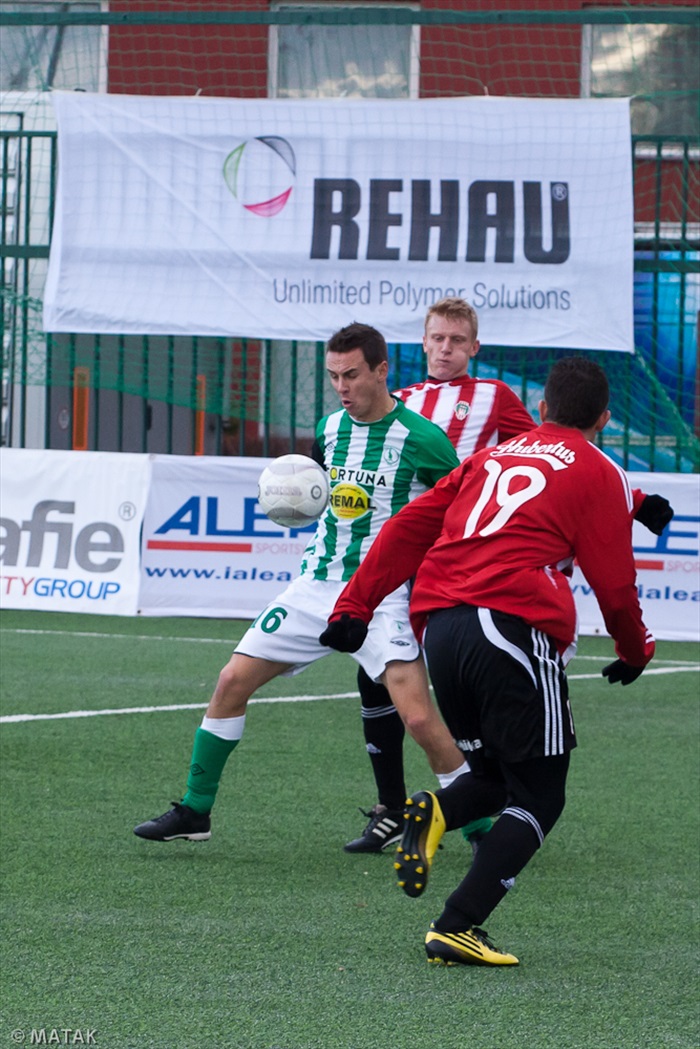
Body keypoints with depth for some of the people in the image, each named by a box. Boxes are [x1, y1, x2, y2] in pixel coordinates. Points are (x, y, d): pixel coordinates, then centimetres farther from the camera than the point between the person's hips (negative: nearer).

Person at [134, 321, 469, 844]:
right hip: (319, 583, 6)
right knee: (233, 680, 2)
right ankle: (195, 811, 14)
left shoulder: (422, 439, -12)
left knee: (418, 715, -21)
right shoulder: (329, 428, 7)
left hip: (383, 594, -6)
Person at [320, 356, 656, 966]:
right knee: (538, 797, 3)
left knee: (497, 776, 21)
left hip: (439, 626, 6)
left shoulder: (493, 457, 24)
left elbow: (408, 527, 20)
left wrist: (355, 605, 21)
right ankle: (457, 928, -11)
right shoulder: (599, 474, 10)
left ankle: (437, 813, -12)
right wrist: (635, 652, 25)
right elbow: (613, 583, 7)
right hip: (514, 625, -6)